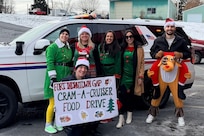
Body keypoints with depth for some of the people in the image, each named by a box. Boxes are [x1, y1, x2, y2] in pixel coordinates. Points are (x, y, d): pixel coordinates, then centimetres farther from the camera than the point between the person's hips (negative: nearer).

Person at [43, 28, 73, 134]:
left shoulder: (69, 48, 17)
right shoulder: (53, 47, -5)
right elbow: (50, 62, -13)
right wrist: (53, 77, -20)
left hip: (66, 76, 7)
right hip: (56, 76, -7)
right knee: (53, 102, -6)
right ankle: (48, 125, 5)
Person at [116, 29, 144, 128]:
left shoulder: (139, 48, 1)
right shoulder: (123, 48, 9)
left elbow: (142, 63, -2)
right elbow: (119, 62, 9)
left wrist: (141, 76, -7)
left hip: (134, 76, -1)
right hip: (124, 75, 1)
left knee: (130, 95, 11)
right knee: (122, 95, -8)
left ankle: (129, 115, 29)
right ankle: (121, 118, -4)